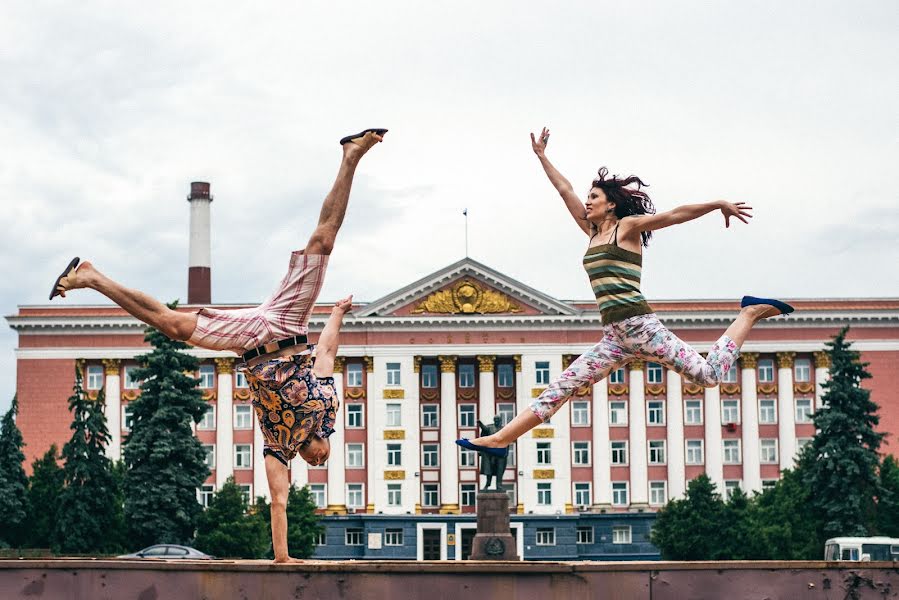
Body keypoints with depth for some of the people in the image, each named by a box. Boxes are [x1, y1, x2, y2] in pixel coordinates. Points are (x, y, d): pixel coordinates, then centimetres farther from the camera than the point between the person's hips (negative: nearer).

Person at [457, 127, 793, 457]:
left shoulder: (628, 226, 4)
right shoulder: (593, 233, 23)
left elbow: (675, 215, -3)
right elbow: (565, 190, 29)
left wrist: (719, 204, -10)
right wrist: (541, 155, 34)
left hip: (639, 325, -7)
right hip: (615, 336, 7)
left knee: (708, 375, -14)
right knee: (560, 388, 0)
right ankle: (500, 439, -4)